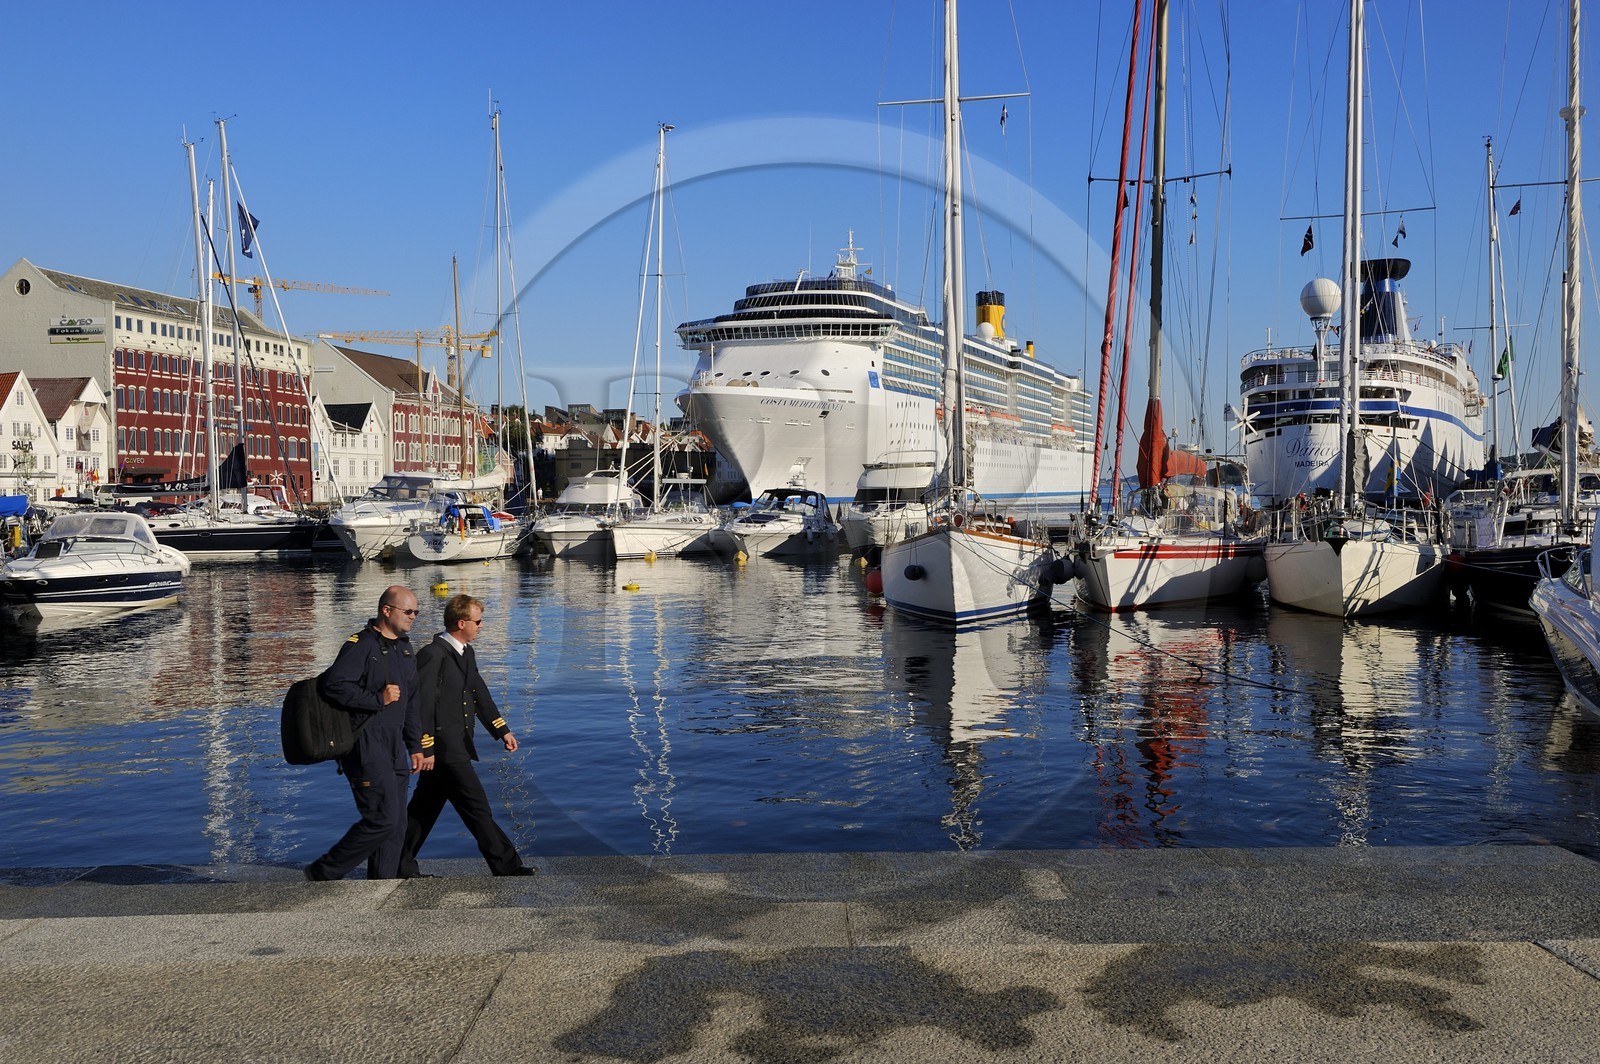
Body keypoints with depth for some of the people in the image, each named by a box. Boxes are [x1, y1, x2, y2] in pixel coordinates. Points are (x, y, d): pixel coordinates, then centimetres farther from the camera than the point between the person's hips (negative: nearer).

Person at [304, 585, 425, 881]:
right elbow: (333, 685, -23)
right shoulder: (361, 645, -11)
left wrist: (415, 745, 19)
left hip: (394, 747, 9)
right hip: (365, 745, -9)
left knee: (396, 825, 8)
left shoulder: (404, 648, 17)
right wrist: (379, 699, -18)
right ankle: (324, 873, 4)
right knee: (383, 818, -11)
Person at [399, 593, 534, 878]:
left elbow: (480, 694, 19)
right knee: (477, 809, -3)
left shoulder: (466, 653, 14)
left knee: (425, 808, 15)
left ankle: (400, 866, 24)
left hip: (457, 745, 10)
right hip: (443, 747, -10)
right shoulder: (433, 655, -16)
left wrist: (503, 731, 16)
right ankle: (507, 867, 3)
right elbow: (422, 703, -18)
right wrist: (425, 749, -19)